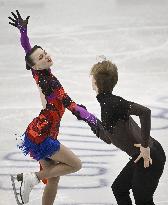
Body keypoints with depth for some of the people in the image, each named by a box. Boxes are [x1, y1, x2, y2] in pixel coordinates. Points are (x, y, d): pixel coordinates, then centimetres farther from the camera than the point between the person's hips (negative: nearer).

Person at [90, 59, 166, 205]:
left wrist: (145, 145, -26)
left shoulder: (112, 103, -19)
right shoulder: (107, 101, 10)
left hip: (149, 157, -10)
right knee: (119, 188, 21)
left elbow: (145, 111, -31)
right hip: (141, 155, 10)